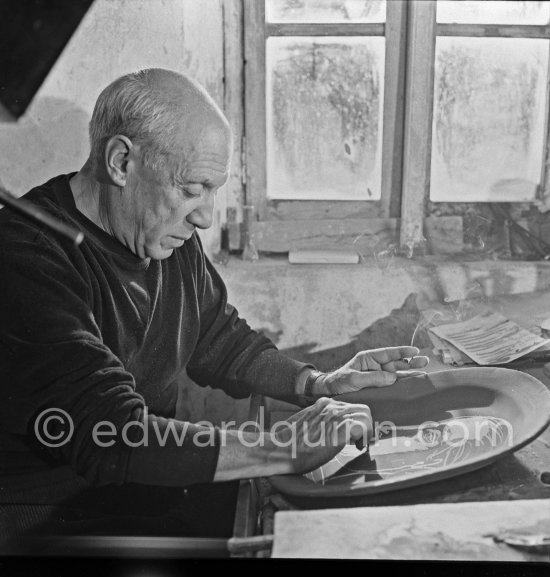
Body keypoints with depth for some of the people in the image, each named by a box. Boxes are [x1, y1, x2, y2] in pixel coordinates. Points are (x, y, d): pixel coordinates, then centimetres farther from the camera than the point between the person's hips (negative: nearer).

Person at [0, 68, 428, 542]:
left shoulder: (168, 237, 2)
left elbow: (220, 341, 14)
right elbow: (112, 437, -31)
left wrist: (319, 384, 0)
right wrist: (284, 451, -29)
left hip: (154, 484, 7)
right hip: (48, 517, -7)